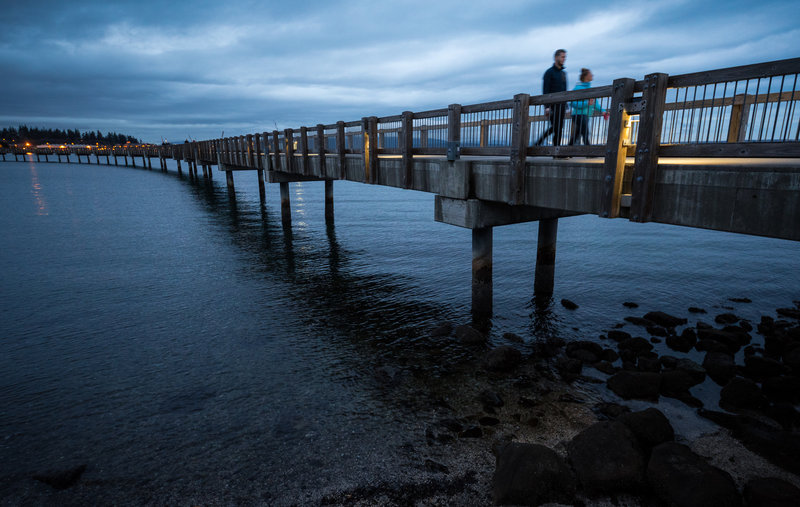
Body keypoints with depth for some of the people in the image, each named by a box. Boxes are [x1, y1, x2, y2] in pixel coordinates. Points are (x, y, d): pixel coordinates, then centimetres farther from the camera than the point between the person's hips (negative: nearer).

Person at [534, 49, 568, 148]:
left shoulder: (563, 73, 21)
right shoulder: (549, 72, -1)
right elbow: (545, 91, -9)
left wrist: (565, 107, 17)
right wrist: (547, 107, -18)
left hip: (561, 105, 7)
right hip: (552, 105, -7)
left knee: (558, 128, 5)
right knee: (556, 128, -9)